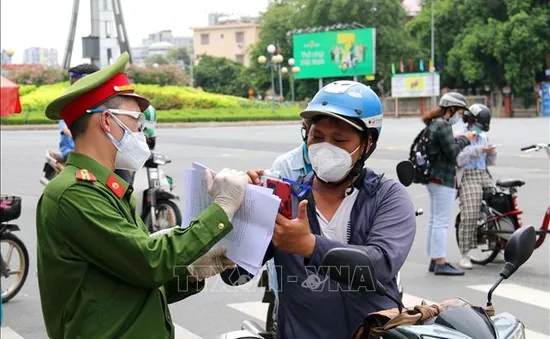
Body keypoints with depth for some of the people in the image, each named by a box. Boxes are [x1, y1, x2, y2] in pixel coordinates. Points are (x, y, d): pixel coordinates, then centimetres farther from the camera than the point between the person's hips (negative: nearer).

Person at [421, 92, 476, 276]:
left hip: (434, 178, 11)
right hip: (442, 180, -11)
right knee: (441, 221, -7)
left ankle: (435, 260, 20)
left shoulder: (434, 124, 16)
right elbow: (453, 152, -20)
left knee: (435, 220, 14)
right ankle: (441, 263, -5)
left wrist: (459, 139, 6)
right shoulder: (442, 125, -16)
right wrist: (465, 139, -6)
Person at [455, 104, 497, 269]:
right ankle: (465, 255, -11)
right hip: (467, 176, -7)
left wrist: (492, 153, 1)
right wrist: (478, 150, -17)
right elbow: (458, 160, -14)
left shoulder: (483, 137, 21)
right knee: (469, 215, -17)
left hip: (484, 175, 7)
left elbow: (490, 162, 22)